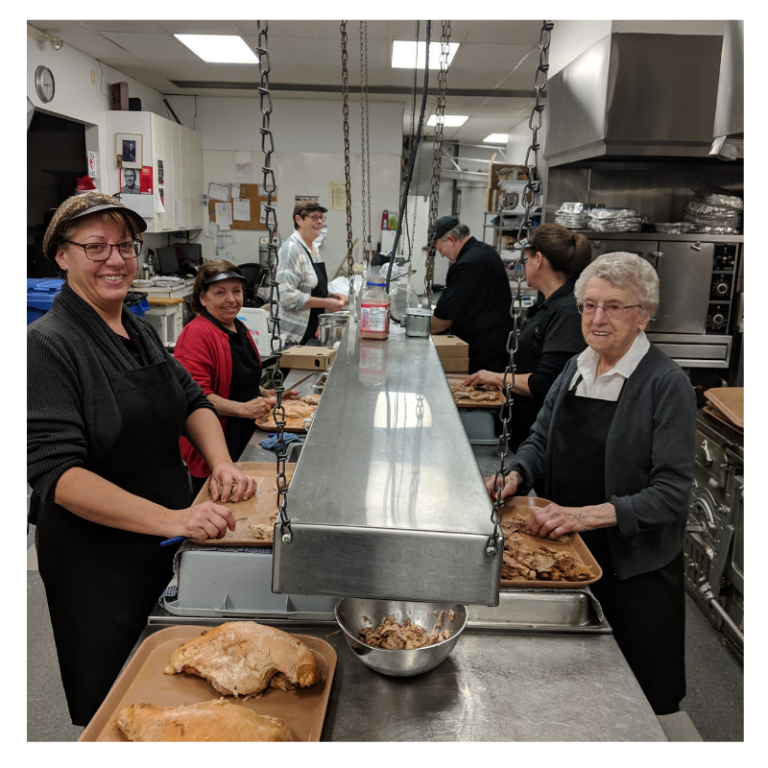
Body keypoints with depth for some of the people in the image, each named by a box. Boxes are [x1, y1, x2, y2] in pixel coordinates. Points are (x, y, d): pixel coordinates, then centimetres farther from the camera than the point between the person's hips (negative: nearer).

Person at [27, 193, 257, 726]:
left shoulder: (140, 331, 6)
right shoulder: (49, 345, -18)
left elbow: (191, 399, 10)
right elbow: (58, 473, -25)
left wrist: (222, 463, -10)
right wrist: (172, 519, -34)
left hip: (166, 543, 7)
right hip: (95, 562, -7)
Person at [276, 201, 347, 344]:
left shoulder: (313, 249, 14)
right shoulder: (292, 249, -15)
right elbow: (287, 296, -24)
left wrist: (331, 296, 7)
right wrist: (325, 303, -19)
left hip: (311, 330, 9)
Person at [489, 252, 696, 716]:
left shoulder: (666, 384, -16)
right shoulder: (576, 368, 3)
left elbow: (672, 491, -20)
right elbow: (542, 441, 11)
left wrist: (590, 514, -30)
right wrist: (514, 477, -9)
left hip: (635, 567, -5)